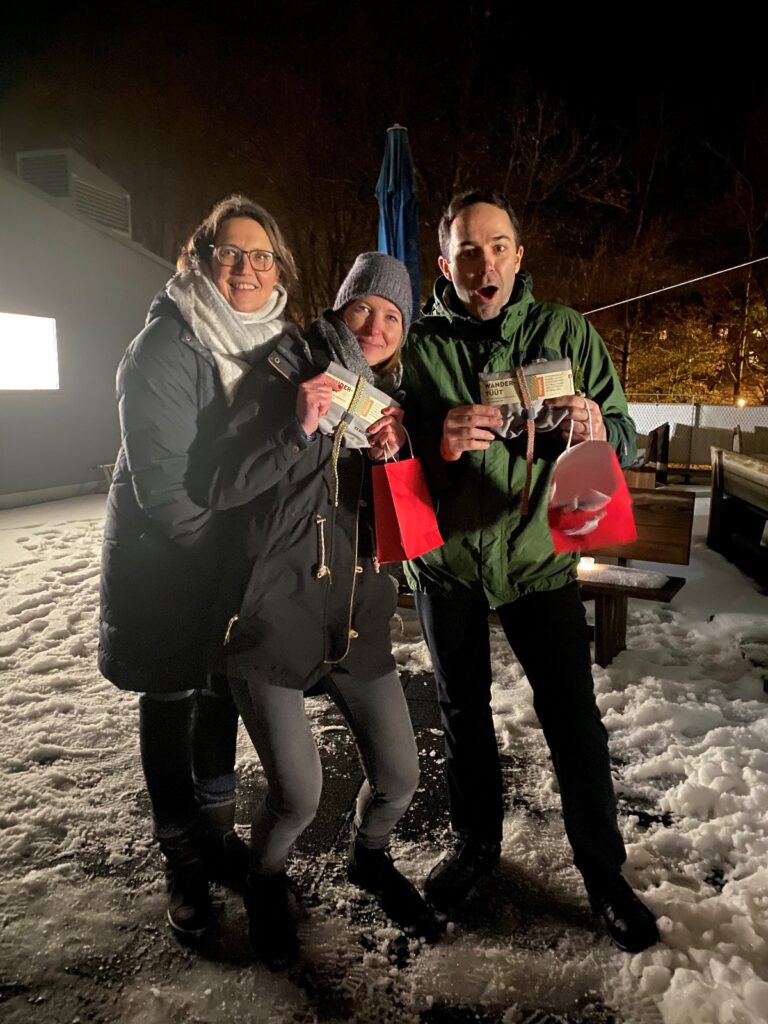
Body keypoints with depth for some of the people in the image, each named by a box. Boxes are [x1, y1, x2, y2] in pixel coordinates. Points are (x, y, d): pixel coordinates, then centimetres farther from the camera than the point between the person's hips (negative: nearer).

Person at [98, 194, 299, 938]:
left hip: (239, 557, 6)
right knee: (170, 702, 9)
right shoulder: (166, 347, -19)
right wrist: (226, 561, -21)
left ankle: (218, 831, 38)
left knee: (225, 689, 17)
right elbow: (162, 484, -24)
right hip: (165, 560, -6)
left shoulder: (276, 344, 1)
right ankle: (182, 859, 27)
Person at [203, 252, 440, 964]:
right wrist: (299, 428, -23)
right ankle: (265, 879, 34)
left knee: (398, 779, 8)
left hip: (359, 621, 5)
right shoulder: (282, 380, -4)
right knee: (298, 796, -3)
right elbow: (222, 489, -11)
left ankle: (369, 857, 43)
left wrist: (392, 456, -11)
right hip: (273, 618, -4)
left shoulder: (394, 401, 10)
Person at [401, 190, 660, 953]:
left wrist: (596, 430, -26)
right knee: (463, 712, 15)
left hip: (536, 556, -1)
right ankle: (476, 842, 39)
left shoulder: (566, 332, -2)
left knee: (573, 717, 2)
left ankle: (604, 873, 26)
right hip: (447, 559, 1)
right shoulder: (418, 346, -2)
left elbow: (624, 439, -2)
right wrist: (440, 444, -25)